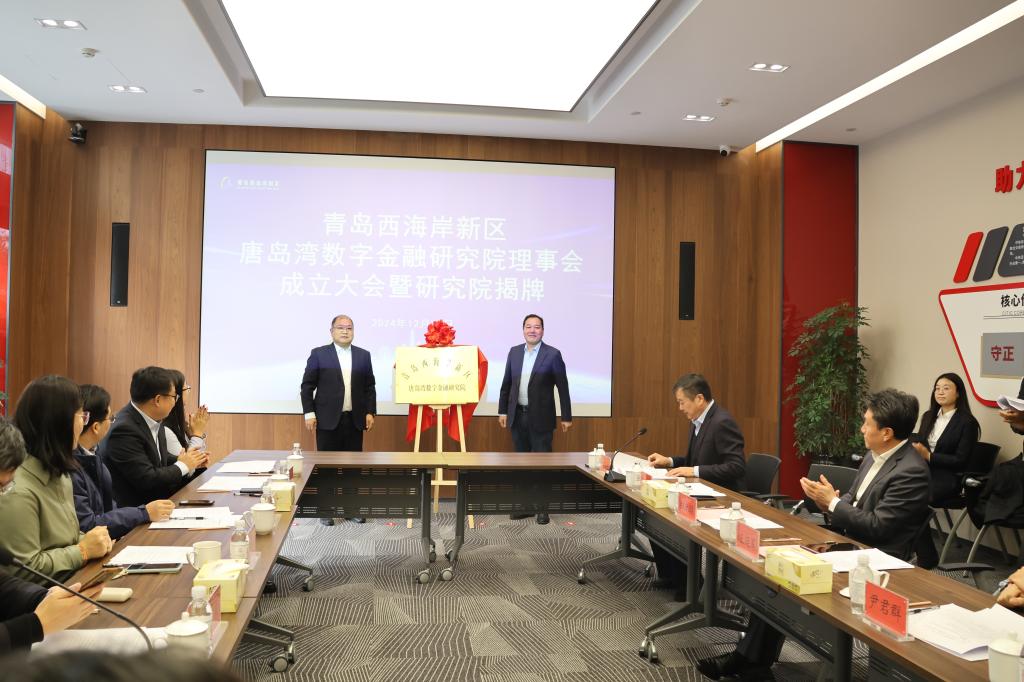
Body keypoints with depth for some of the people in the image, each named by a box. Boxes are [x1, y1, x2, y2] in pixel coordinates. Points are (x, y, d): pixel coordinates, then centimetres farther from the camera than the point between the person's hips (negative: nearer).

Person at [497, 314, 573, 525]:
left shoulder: (553, 354, -6)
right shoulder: (514, 352, 7)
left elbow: (563, 387, -5)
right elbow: (506, 383, 11)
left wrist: (567, 417, -5)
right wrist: (502, 411, 8)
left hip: (540, 418, -4)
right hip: (517, 416, 4)